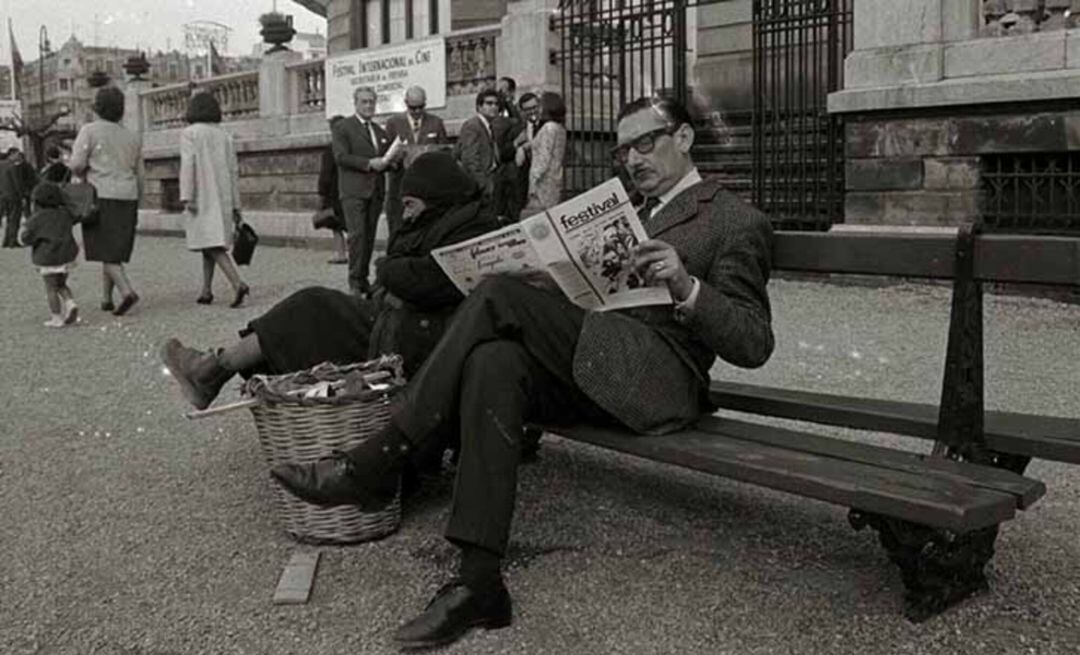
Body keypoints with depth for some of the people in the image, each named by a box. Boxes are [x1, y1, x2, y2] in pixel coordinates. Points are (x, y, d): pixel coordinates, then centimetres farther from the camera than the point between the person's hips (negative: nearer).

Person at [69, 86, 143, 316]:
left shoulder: (89, 130, -4)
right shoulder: (132, 137, 12)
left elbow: (76, 164, -11)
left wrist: (84, 172, 11)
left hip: (100, 197, -5)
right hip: (127, 199, 5)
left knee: (106, 251, -3)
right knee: (114, 251, 13)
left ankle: (127, 291, -21)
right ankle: (106, 298, 14)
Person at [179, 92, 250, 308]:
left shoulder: (189, 133, -3)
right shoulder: (224, 135, 12)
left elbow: (188, 164, -14)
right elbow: (233, 170, 9)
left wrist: (186, 197, -18)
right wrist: (235, 205, 11)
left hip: (200, 198, -6)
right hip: (222, 196, 6)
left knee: (212, 246, -12)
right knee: (209, 242, 16)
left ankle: (238, 284, -29)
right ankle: (206, 291, 15)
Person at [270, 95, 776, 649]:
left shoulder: (738, 223, 6)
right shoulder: (631, 212, 30)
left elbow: (754, 345, -3)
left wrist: (687, 286, -20)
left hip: (657, 377, -7)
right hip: (591, 367, 7)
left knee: (499, 296, -24)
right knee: (493, 362, -27)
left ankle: (372, 467, -21)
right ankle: (478, 581, -29)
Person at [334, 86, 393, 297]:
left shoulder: (379, 130, 21)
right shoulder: (343, 128, 1)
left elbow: (386, 157, 25)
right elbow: (341, 157, -10)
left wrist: (386, 162, 1)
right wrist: (368, 163, -17)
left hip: (375, 190, 6)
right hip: (353, 190, -6)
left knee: (370, 236, 5)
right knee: (357, 234, -12)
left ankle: (364, 278, 11)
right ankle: (355, 280, -8)